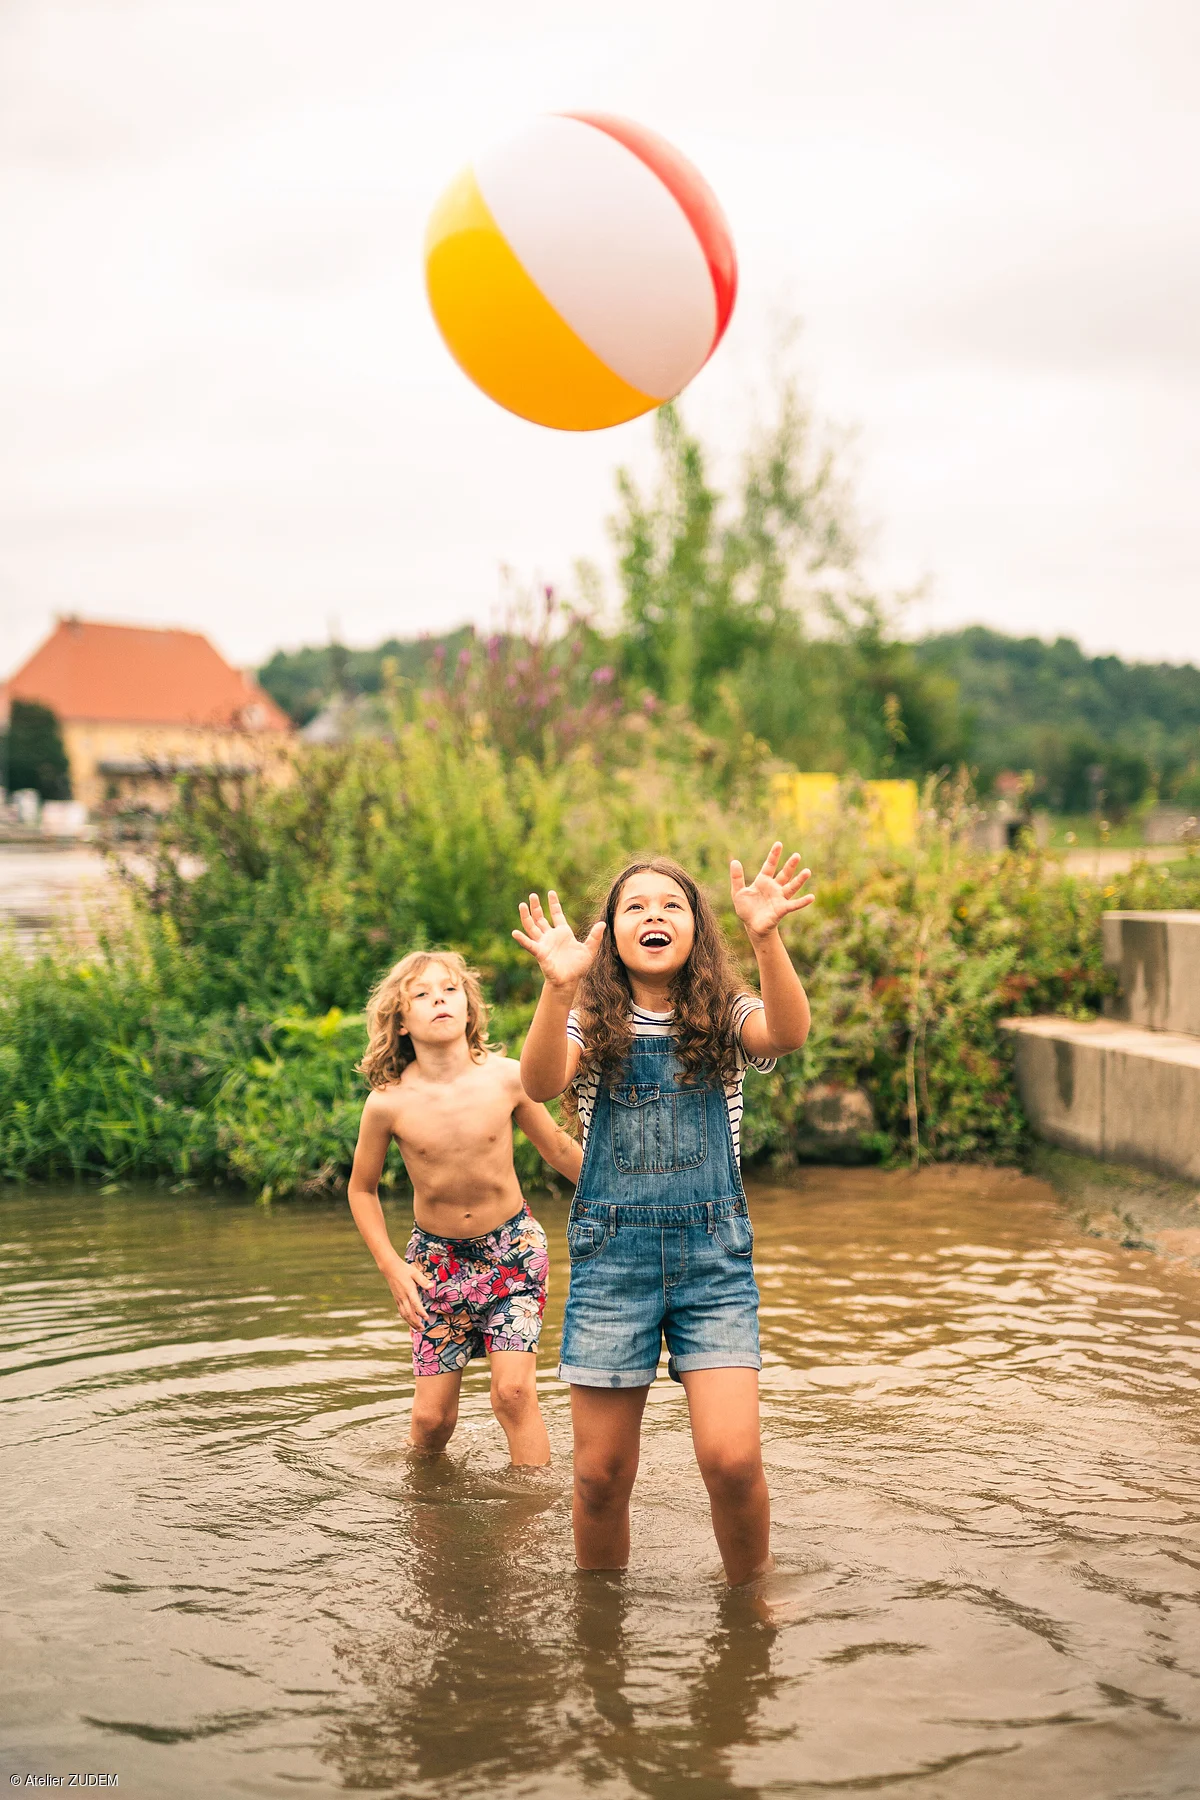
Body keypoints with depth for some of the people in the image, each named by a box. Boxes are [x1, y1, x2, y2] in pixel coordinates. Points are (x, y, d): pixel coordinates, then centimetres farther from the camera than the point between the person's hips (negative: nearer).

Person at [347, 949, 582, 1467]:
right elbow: (362, 1189, 1)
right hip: (438, 1256, 0)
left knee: (513, 1392, -15)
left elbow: (559, 1149, 2)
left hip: (512, 1246, 0)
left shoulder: (505, 1078, -16)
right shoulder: (388, 1103, -17)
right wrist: (391, 1266, -5)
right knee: (432, 1416, 2)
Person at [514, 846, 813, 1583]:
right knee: (602, 1474, 3)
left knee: (732, 1458, -12)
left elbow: (788, 1033, -20)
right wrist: (558, 987, -35)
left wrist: (767, 939, -37)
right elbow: (541, 1084, -18)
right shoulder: (591, 1024, 4)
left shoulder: (726, 1017, 4)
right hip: (612, 1253, 1)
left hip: (713, 1253, 0)